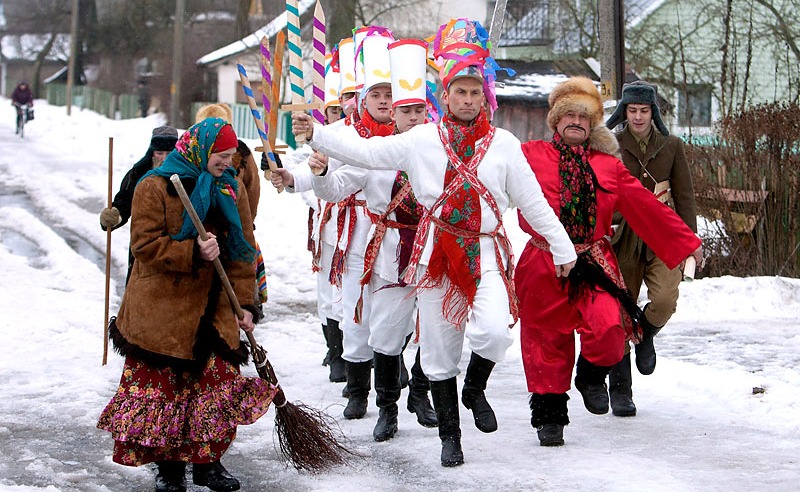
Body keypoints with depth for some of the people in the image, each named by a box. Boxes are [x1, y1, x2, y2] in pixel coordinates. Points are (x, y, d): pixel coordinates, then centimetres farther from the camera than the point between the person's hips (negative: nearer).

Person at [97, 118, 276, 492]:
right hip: (163, 309, -4)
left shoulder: (232, 189, 9)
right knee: (164, 386, -1)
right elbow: (145, 244, -13)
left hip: (216, 309, 5)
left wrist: (244, 303, 2)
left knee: (220, 382, 3)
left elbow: (244, 249, 9)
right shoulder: (155, 187, -7)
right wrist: (193, 253, -23)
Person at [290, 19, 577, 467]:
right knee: (439, 347, 5)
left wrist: (563, 247, 11)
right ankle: (450, 435, 21)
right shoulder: (423, 140, 5)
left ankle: (475, 390, 8)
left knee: (493, 332, -24)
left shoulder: (503, 143, 6)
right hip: (437, 251, 1)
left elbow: (532, 200, 10)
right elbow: (366, 153, 3)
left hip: (487, 252, -1)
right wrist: (316, 134, -7)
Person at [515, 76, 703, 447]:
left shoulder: (608, 166, 15)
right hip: (544, 263, -1)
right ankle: (549, 415, 19)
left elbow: (645, 206, 16)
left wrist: (685, 241, 16)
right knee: (547, 337, 3)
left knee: (610, 326, -20)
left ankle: (592, 376, 12)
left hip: (594, 262, 1)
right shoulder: (532, 156, 6)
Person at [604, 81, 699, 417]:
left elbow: (684, 195, 11)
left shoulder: (672, 146, 8)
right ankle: (620, 391, 10)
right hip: (623, 238, 0)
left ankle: (646, 336, 14)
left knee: (664, 300, -22)